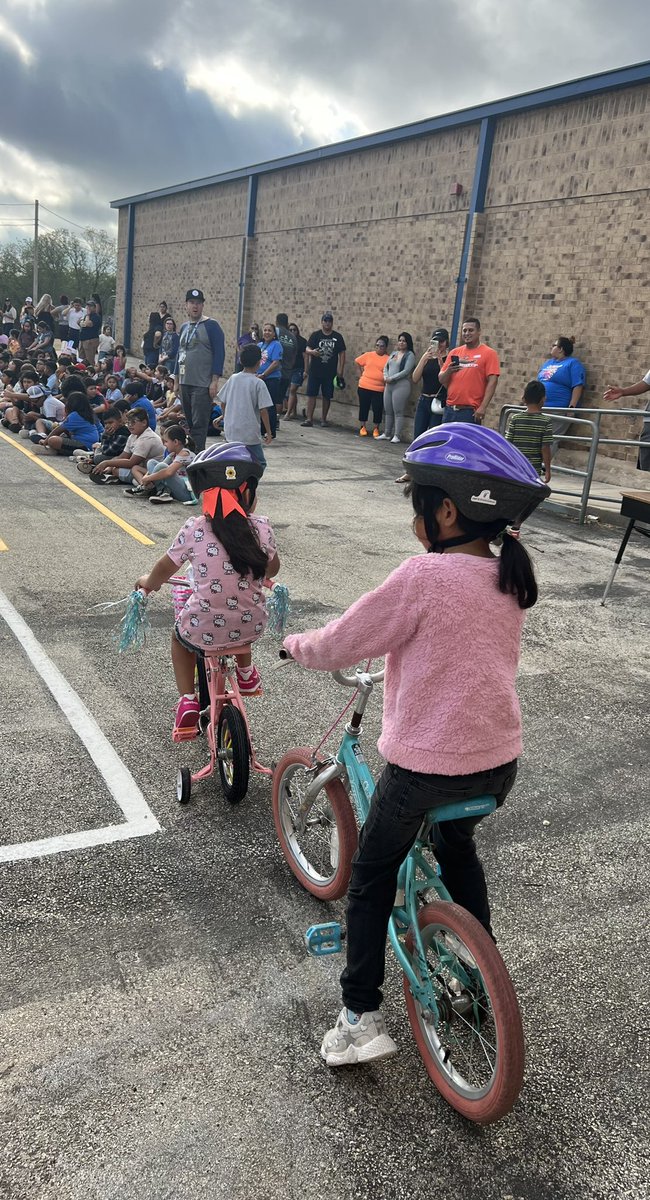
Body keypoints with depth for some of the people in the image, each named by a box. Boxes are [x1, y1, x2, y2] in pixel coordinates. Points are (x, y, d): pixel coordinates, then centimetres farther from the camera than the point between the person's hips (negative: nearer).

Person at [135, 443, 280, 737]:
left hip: (203, 631, -2)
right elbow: (272, 569, 11)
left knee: (180, 636, 33)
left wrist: (148, 582, 24)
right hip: (250, 628, 2)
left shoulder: (194, 529, -12)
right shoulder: (261, 528, -7)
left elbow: (164, 569, 2)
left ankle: (188, 702, 21)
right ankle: (246, 673, 46)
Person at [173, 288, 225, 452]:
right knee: (188, 424, 12)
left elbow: (219, 353, -10)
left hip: (203, 384, -7)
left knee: (199, 425, -8)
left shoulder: (211, 326, -5)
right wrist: (176, 380, 18)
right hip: (185, 383, 7)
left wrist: (215, 381, -17)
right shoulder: (184, 327, 16)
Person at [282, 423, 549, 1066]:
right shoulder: (510, 578, 1)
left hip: (427, 765, -7)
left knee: (371, 876, 15)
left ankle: (360, 1017, 20)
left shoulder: (425, 575, -20)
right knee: (456, 846, 33)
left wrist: (295, 644, 8)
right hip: (498, 762, 7)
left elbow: (339, 643, -12)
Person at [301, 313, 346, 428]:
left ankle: (324, 419, 17)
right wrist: (312, 352, -28)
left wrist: (340, 371, -1)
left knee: (327, 396, 6)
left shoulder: (337, 336, 4)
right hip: (315, 371, -1)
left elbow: (342, 354, 5)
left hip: (330, 372, 1)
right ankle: (309, 418, 1)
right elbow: (307, 349, -4)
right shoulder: (315, 334, 2)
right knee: (311, 394, -2)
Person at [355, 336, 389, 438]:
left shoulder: (388, 359, -1)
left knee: (378, 409, 1)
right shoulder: (368, 355, 5)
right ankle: (362, 427, 23)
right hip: (364, 387, 2)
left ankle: (375, 429, 17)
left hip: (379, 390, -2)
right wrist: (360, 375, 9)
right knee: (364, 407, 10)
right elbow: (357, 362, 14)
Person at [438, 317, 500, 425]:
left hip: (471, 412, -5)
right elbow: (441, 380, 13)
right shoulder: (454, 353, 13)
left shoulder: (489, 353, -1)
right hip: (449, 410, 5)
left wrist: (483, 407, -17)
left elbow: (492, 382, -8)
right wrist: (448, 371, -9)